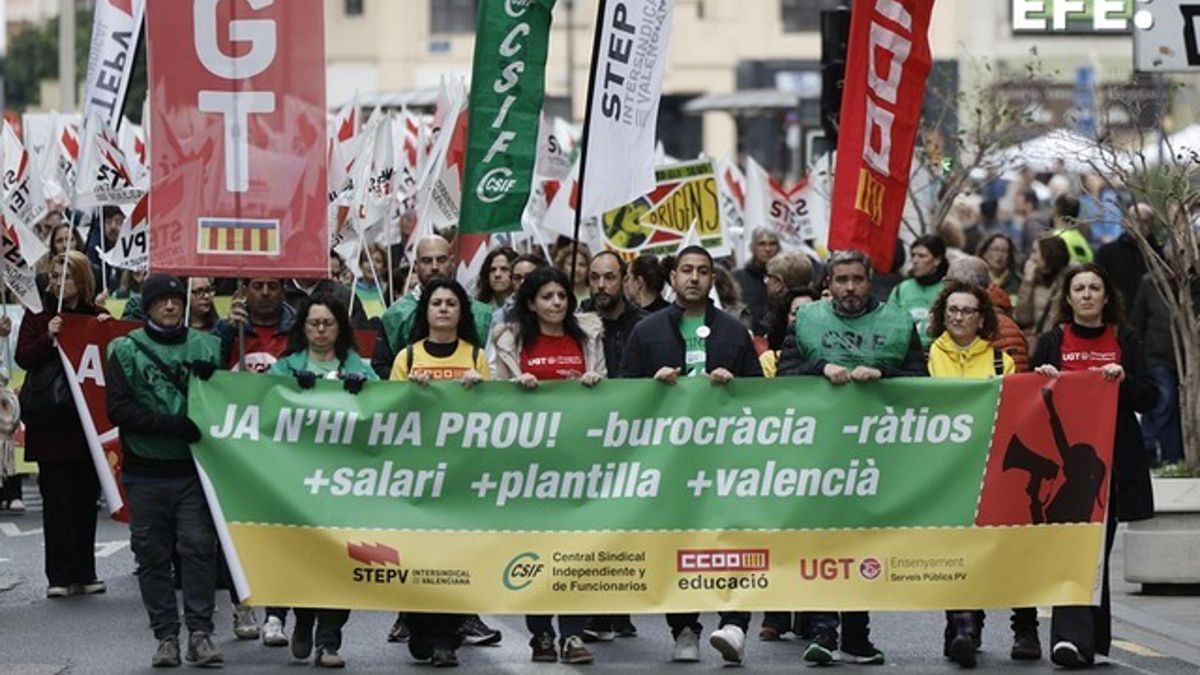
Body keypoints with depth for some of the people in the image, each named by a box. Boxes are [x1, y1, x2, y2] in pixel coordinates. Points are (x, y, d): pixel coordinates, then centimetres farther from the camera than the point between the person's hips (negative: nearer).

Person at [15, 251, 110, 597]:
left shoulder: (96, 316, 8)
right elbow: (23, 358, -5)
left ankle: (84, 573, 13)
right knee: (56, 499, -3)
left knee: (86, 497, 6)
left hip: (87, 420, 2)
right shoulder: (39, 314, 3)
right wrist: (48, 338, -19)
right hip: (51, 421, -2)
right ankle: (59, 576, -1)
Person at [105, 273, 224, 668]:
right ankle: (166, 636, 9)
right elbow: (119, 410, -5)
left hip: (194, 469, 0)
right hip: (146, 470, 0)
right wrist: (170, 423, -16)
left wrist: (210, 378, -10)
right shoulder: (127, 351, 3)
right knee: (153, 556, 3)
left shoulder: (206, 346, 9)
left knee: (199, 547, -8)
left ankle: (200, 633, -5)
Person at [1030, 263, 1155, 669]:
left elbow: (1148, 400, 4)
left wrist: (1123, 379, -14)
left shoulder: (1125, 341, 9)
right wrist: (1042, 379, -9)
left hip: (1113, 462, 2)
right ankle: (1072, 636, -23)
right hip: (1064, 458, -2)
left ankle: (1089, 636, 16)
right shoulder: (1052, 343, 8)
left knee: (1098, 547, 7)